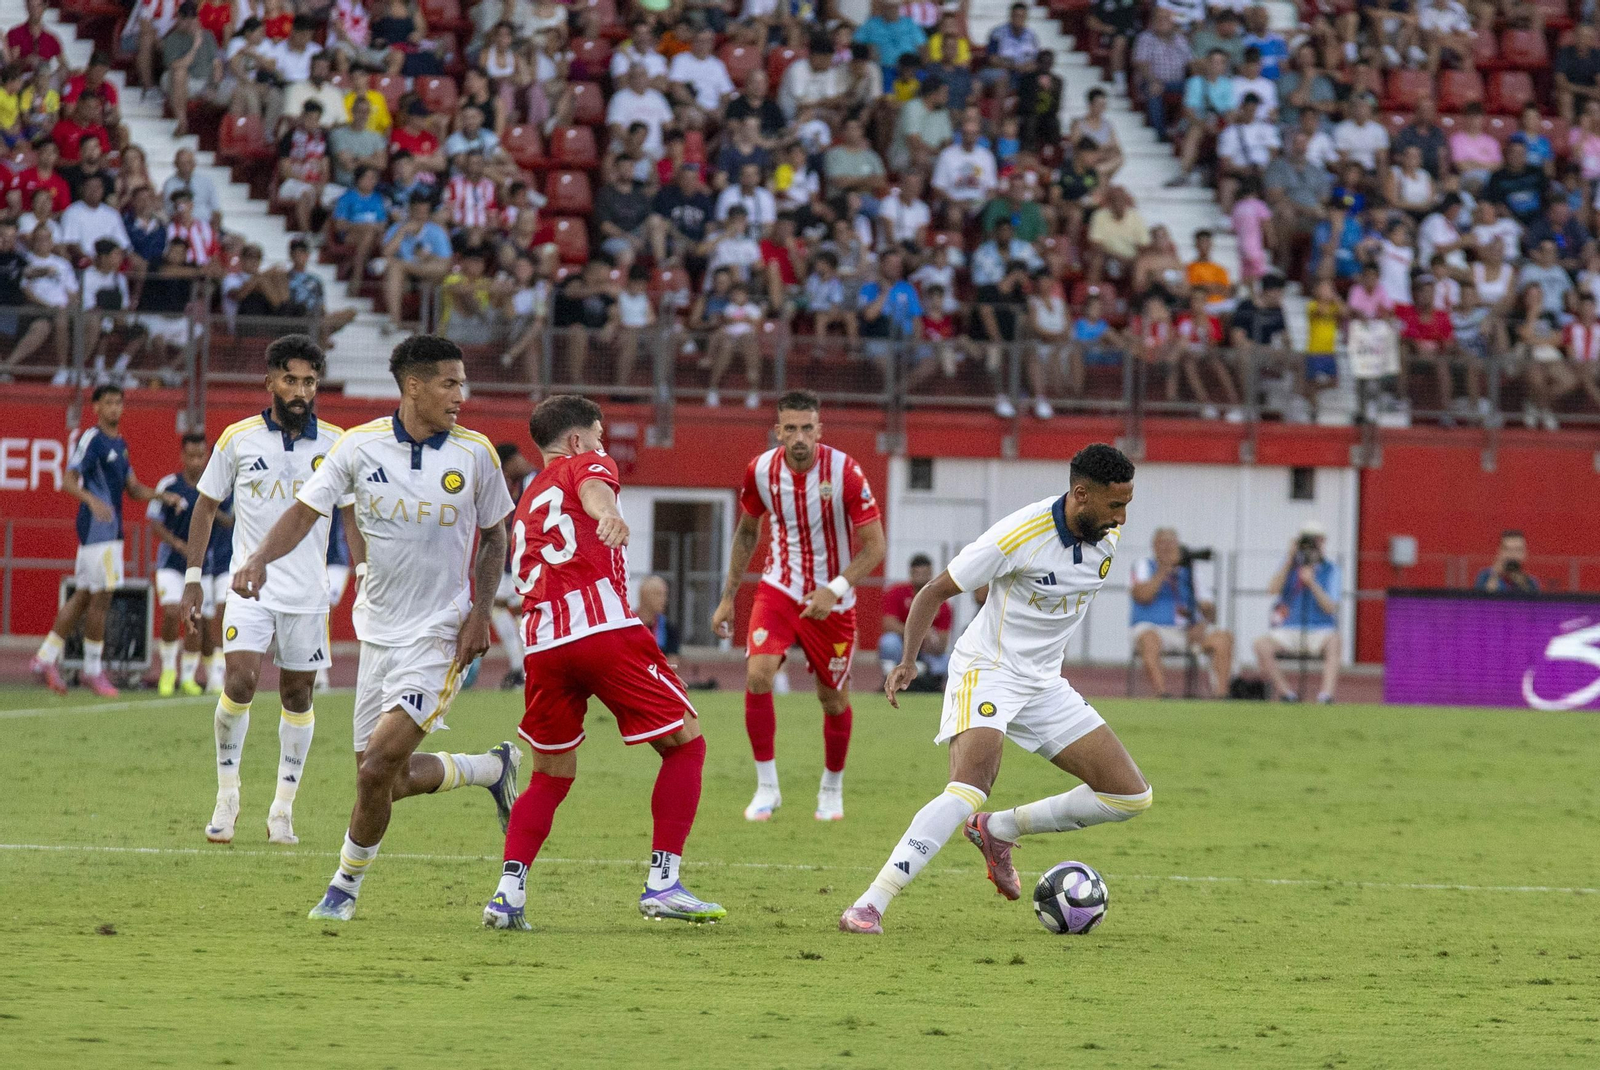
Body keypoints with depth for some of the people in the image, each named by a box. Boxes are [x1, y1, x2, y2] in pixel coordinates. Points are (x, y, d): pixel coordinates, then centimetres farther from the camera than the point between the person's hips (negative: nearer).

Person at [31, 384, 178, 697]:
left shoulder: (120, 445, 18)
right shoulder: (91, 440, -9)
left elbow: (133, 489, 21)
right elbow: (68, 481, -17)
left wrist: (161, 495, 4)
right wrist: (93, 500, -34)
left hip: (111, 529, 9)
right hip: (96, 528, -9)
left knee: (82, 597, 10)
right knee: (101, 597, -7)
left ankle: (47, 658, 14)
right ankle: (93, 670, 0)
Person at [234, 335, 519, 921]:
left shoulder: (474, 453, -3)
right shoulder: (360, 445, -3)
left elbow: (494, 536, 9)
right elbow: (305, 511, -3)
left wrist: (480, 611, -3)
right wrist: (260, 558, -22)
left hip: (440, 635, -3)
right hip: (379, 631, 3)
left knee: (377, 768, -15)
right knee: (392, 779, 7)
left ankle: (346, 884, 6)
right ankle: (493, 768, 34)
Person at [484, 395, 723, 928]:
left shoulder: (529, 501, 32)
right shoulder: (587, 462, 12)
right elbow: (592, 486, -13)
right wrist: (608, 513, -35)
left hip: (542, 641, 7)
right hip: (602, 625, -7)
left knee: (551, 775, 18)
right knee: (685, 743, 5)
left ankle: (508, 893, 0)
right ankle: (662, 883, -3)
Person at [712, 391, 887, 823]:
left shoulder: (845, 472, -19)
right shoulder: (761, 471, -8)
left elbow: (874, 545, -15)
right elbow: (747, 531, 11)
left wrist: (834, 590, -28)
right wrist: (728, 597, 10)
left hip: (831, 602, -2)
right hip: (779, 589, 2)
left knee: (833, 699, 7)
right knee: (757, 676, -19)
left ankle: (832, 787, 32)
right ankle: (766, 786, -7)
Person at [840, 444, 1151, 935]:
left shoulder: (1108, 535, -3)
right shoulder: (1020, 536, -23)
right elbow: (935, 591, -14)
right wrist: (908, 661, -24)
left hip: (1044, 683, 7)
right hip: (987, 671, -7)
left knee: (1132, 797, 0)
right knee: (969, 789, -32)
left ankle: (998, 831, 15)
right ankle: (870, 905, -31)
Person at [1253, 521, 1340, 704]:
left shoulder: (1330, 570, 4)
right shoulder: (1290, 564, 9)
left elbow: (1330, 608, -7)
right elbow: (1273, 588, -9)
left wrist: (1312, 583, -21)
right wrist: (1290, 558, -15)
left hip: (1320, 631, -2)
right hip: (1289, 630, 2)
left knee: (1333, 641, -36)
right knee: (1261, 645, -27)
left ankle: (1327, 694, -49)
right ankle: (1286, 693, -22)